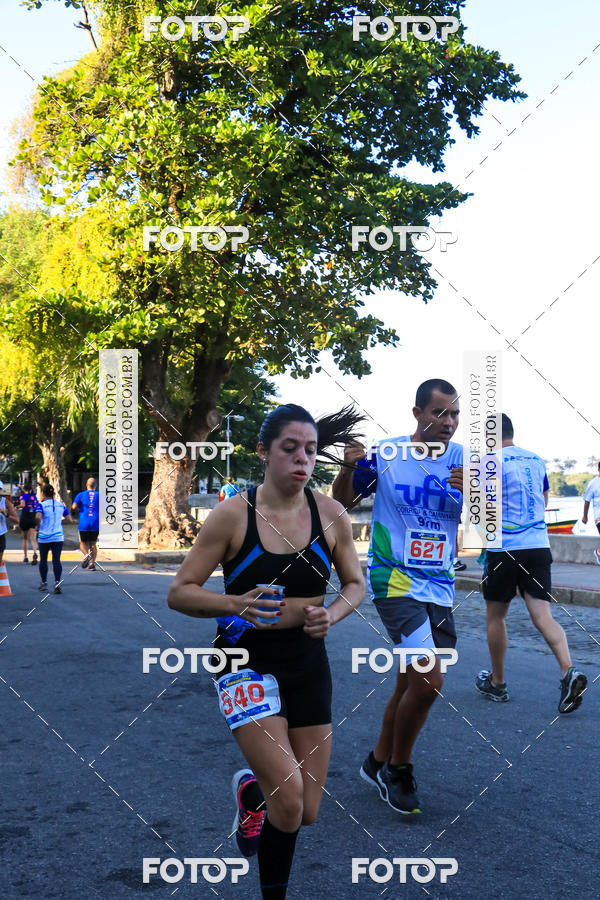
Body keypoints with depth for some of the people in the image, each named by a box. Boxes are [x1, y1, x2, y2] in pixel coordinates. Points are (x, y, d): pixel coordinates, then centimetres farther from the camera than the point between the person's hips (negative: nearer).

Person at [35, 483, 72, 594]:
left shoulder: (41, 505, -7)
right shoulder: (61, 504, 5)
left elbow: (38, 517, -25)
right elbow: (69, 519, 5)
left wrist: (38, 526, -7)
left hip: (44, 537, -2)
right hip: (58, 537, 2)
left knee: (43, 560, 14)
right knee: (56, 560, -3)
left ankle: (44, 583, 24)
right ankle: (57, 582, -20)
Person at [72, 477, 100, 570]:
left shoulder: (81, 495, 4)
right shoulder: (99, 496, 7)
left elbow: (74, 507, -9)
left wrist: (79, 509, 12)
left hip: (84, 524, -1)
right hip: (95, 524, 1)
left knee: (83, 543, 12)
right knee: (93, 544, 13)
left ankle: (86, 554, -19)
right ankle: (92, 563, 2)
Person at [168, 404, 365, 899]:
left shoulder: (332, 515, -4)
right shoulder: (233, 514, -13)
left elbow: (355, 584, 10)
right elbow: (179, 593, -10)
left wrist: (331, 614, -11)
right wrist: (236, 604, -28)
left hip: (309, 660, 4)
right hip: (248, 658, -3)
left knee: (307, 812, 8)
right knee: (287, 800, -17)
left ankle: (251, 788, 43)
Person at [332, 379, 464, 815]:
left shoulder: (462, 460, 1)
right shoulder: (384, 455, -6)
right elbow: (343, 500, 5)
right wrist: (349, 467, -15)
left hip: (440, 587, 5)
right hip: (395, 580, -4)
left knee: (411, 684, 12)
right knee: (428, 680, -16)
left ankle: (378, 762, 34)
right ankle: (398, 768, 8)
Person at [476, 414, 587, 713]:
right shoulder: (537, 461, 12)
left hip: (504, 549, -5)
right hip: (539, 546, 5)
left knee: (495, 616, 12)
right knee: (542, 615, 0)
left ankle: (496, 683, 23)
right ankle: (568, 672, -22)